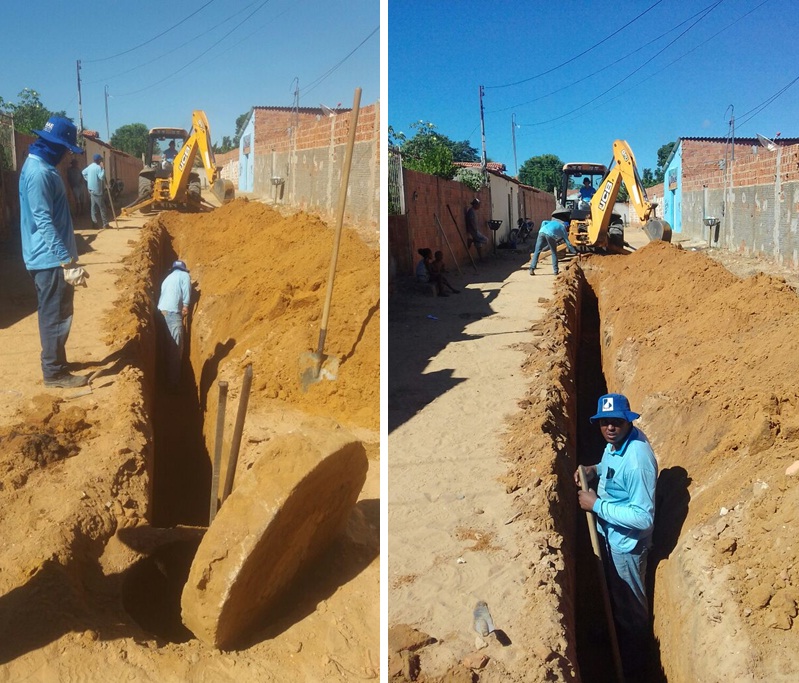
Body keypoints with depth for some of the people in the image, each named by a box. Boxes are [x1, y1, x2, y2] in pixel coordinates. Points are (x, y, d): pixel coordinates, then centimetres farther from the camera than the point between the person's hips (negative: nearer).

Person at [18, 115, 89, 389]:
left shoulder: (41, 166, 13)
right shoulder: (39, 172, -20)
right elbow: (43, 222, -25)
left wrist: (65, 257, 25)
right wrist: (67, 262, -27)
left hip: (49, 257, 10)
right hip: (50, 259, -10)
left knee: (53, 313, 19)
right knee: (57, 315, -2)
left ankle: (55, 362, 31)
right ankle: (54, 372, 8)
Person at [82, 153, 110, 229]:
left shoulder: (90, 166, 11)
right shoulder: (98, 167, -16)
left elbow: (84, 172, 24)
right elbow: (102, 177, -24)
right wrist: (103, 168, -22)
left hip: (91, 189, 9)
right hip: (97, 190, -9)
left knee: (94, 206, 11)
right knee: (102, 207, -4)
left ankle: (94, 222, 10)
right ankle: (105, 224, -3)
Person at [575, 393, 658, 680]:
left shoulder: (637, 461, -36)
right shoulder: (618, 440, -9)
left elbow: (643, 518, -33)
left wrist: (597, 505, -28)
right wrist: (595, 469, -6)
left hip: (625, 543, -8)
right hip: (609, 534, 8)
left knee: (630, 606, 16)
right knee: (614, 594, 31)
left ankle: (632, 668, 39)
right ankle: (616, 637, 57)